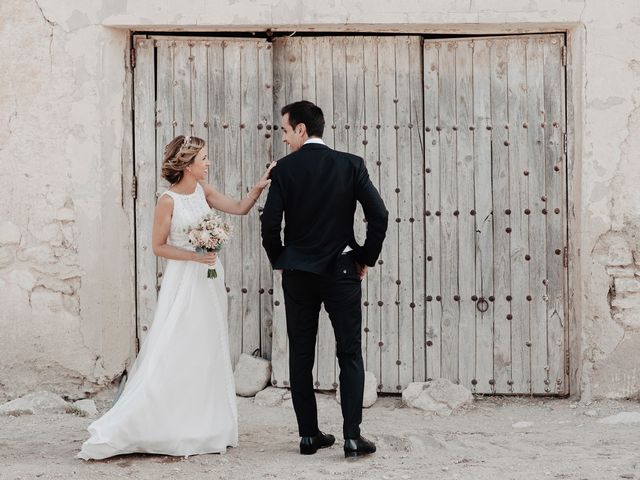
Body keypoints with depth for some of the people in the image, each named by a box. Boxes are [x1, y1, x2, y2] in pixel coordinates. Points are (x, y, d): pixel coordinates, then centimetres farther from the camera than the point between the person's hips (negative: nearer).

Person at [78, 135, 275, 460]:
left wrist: (259, 187, -5)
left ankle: (202, 427, 21)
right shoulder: (168, 201, -14)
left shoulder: (203, 191, 4)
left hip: (208, 279, 7)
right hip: (182, 282, -7)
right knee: (172, 354, -7)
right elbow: (158, 246, -9)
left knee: (207, 353, 11)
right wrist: (193, 256, -18)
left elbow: (240, 209, 9)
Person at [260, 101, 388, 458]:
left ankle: (309, 434, 11)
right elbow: (379, 215, -9)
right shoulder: (351, 165, -4)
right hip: (342, 272, 0)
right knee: (350, 355, 5)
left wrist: (280, 261, 8)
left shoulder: (285, 169, -6)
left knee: (301, 356, 9)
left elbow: (270, 223, -10)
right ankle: (352, 436, -2)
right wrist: (366, 259, 4)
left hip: (297, 274, 0)